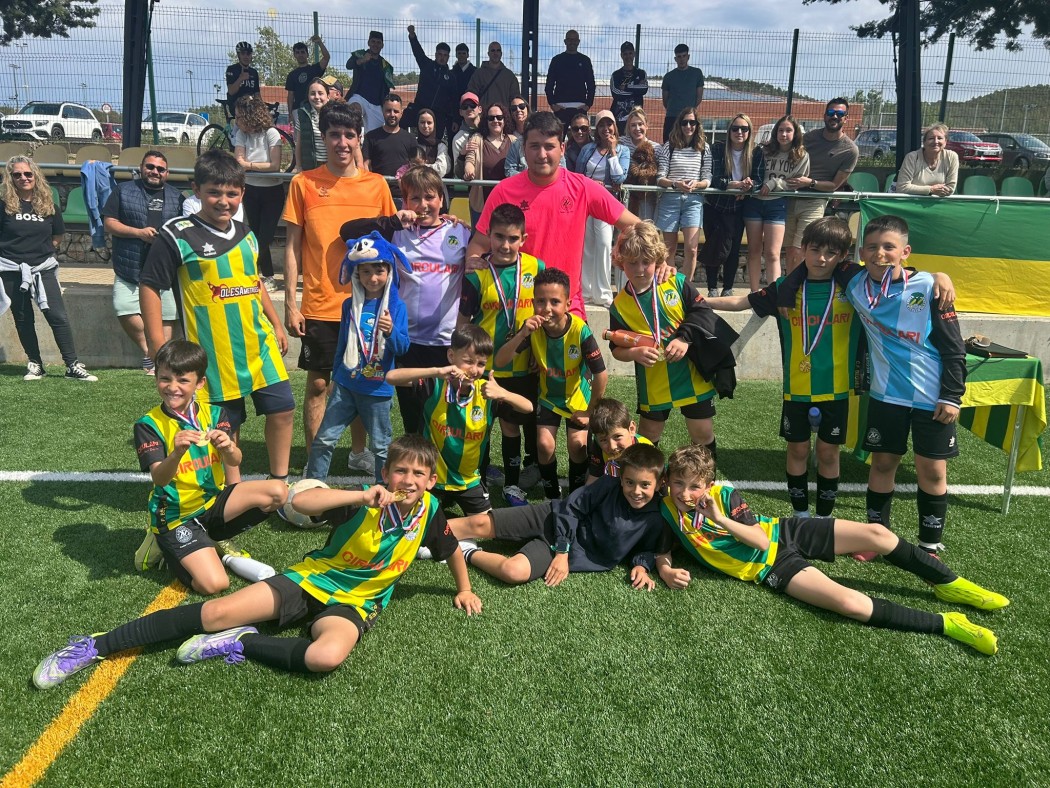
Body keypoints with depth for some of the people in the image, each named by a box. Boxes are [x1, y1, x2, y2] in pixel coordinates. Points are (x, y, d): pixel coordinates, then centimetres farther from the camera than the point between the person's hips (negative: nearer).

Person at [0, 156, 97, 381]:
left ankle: (73, 366, -6)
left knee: (58, 316, -8)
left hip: (43, 268, 1)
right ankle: (35, 365, 18)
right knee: (23, 319, 8)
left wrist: (40, 252, 8)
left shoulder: (48, 204, 4)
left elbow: (57, 236, 15)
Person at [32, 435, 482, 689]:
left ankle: (238, 645, -14)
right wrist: (362, 497, -37)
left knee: (326, 657, -36)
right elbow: (300, 502, -29)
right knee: (216, 613, -14)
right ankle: (95, 646, -3)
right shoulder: (365, 500, -15)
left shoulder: (429, 510, -7)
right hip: (310, 579, -1)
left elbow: (451, 549, 15)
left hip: (353, 603, 1)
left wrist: (463, 589, 22)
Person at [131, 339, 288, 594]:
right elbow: (159, 478, -22)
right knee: (214, 584, -22)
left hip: (214, 502, 4)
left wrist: (228, 448, -34)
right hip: (176, 516, -4)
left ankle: (215, 542, 3)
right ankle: (167, 545, 9)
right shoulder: (148, 425, -10)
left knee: (277, 491, -19)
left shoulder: (215, 414, 0)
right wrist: (177, 452, -43)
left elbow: (235, 462, -10)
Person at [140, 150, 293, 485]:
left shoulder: (245, 235, 11)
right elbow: (149, 287, -9)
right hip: (215, 352, -5)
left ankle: (279, 482, 20)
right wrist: (158, 346, -14)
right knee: (226, 424, 4)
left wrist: (276, 323, 21)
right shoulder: (178, 235, -8)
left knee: (282, 408, 4)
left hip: (259, 344, 5)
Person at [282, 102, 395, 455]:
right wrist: (290, 304, -4)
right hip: (320, 306, -2)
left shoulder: (377, 185, 4)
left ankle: (359, 452, 30)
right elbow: (293, 246, 1)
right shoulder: (303, 184, 0)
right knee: (318, 384, 4)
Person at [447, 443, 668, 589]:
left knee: (514, 572, -25)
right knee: (480, 524, -7)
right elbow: (572, 507, -9)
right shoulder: (609, 485, -13)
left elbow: (647, 549, 8)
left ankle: (470, 554, -2)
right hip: (555, 522, 1)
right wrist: (562, 550, -15)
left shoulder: (655, 521, -11)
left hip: (578, 555, -1)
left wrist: (642, 566, -14)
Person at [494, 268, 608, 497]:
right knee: (545, 444, -13)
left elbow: (601, 374, -21)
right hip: (548, 396, 2)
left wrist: (591, 412, -12)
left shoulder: (580, 330, -29)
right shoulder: (532, 328, -21)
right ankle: (552, 495, 12)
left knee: (578, 444, -16)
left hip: (578, 397, -2)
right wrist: (522, 333, -41)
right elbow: (500, 361, -27)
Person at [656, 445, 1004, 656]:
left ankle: (948, 584, 14)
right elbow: (661, 548, 2)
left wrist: (723, 521, -28)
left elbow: (762, 539, -13)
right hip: (772, 567, -2)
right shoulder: (667, 509, -13)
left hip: (784, 532, 2)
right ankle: (945, 623, -10)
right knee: (851, 604, -24)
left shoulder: (724, 495, -13)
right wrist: (666, 570, -21)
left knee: (876, 533, -11)